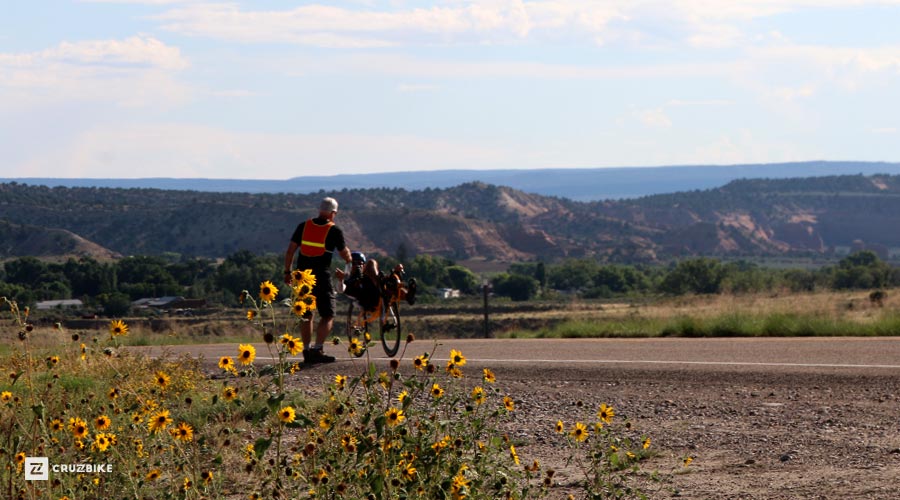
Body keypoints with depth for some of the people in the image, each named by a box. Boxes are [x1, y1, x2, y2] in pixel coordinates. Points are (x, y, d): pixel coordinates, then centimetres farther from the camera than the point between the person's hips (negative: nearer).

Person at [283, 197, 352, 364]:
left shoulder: (303, 226, 6)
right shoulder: (334, 231, -4)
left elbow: (290, 250, 5)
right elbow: (345, 255, 5)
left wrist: (287, 272, 13)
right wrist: (349, 260, 28)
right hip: (322, 277, -4)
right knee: (328, 316, 0)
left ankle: (306, 351, 14)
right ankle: (318, 349, -16)